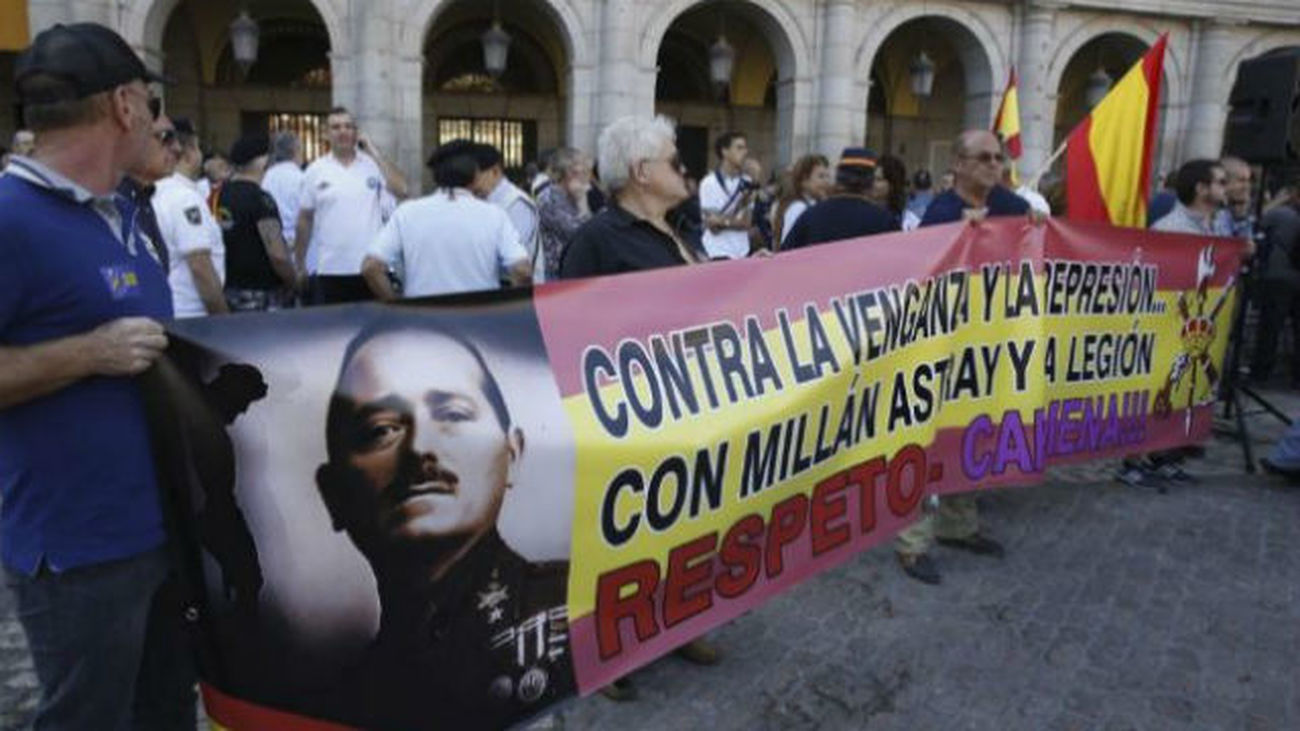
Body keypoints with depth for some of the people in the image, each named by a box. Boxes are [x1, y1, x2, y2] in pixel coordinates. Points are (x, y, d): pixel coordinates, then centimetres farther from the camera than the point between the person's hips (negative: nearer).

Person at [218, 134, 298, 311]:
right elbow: (277, 254, -21)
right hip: (260, 293, -8)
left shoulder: (217, 195, 7)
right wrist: (293, 283, -5)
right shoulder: (260, 199, -15)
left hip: (227, 290, 8)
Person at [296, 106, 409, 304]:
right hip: (328, 271, 0)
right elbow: (305, 220, 10)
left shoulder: (374, 164, 5)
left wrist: (375, 153, -7)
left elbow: (401, 191, -12)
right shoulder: (315, 171, 6)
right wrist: (299, 264, 9)